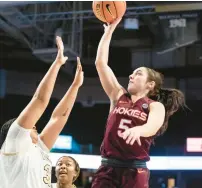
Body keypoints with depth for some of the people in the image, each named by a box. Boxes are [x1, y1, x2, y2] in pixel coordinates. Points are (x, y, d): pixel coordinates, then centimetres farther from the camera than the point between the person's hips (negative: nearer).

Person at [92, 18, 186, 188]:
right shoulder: (118, 96, 14)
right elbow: (100, 63, 11)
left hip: (135, 171, -3)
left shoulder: (156, 106, 3)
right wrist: (109, 30, 11)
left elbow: (153, 127, -20)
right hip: (108, 168, 3)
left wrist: (138, 130, -43)